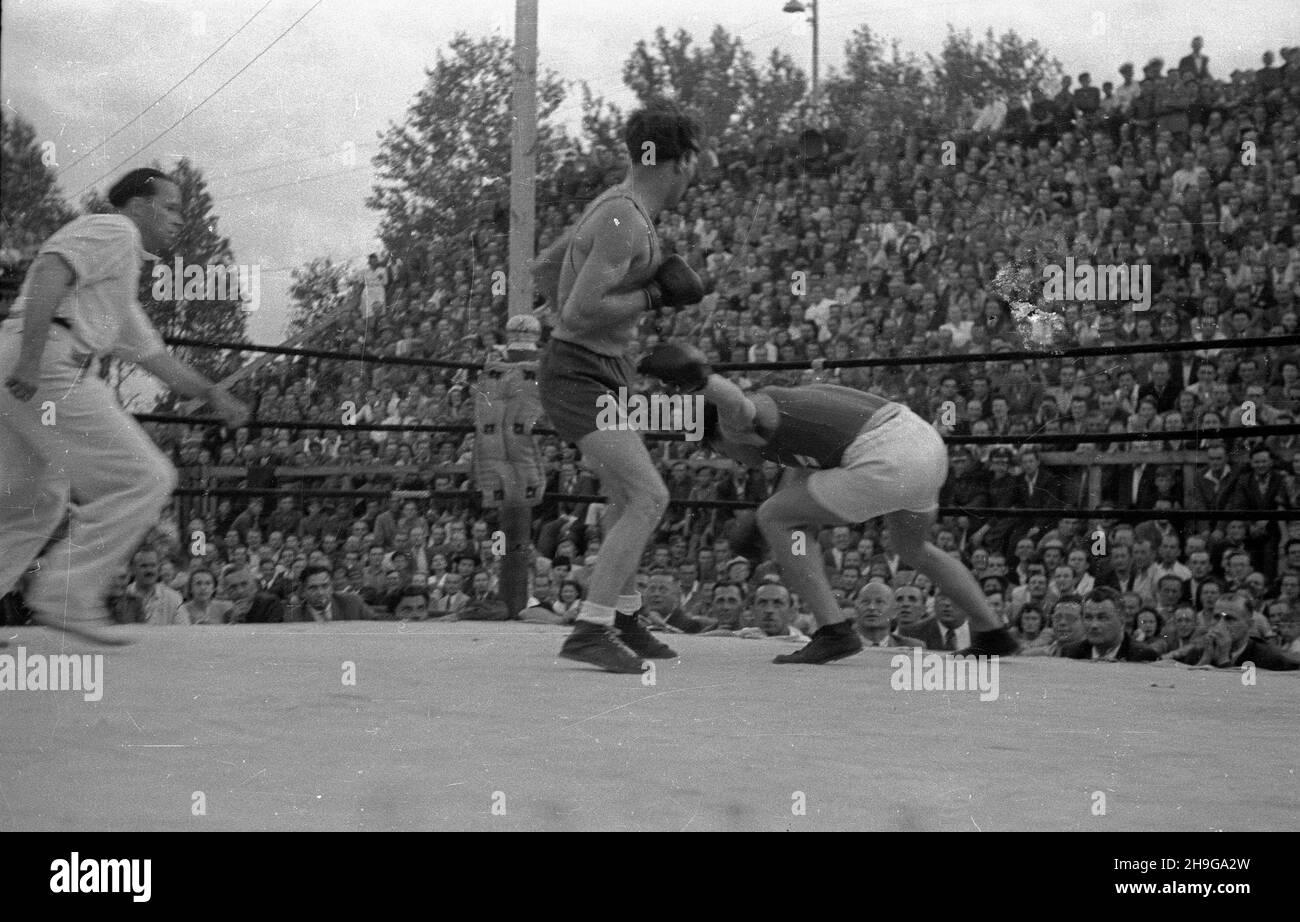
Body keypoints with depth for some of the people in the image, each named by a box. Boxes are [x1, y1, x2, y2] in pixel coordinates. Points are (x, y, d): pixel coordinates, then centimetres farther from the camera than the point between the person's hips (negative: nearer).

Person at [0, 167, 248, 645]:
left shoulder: (118, 297, 31)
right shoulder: (114, 230, 0)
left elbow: (153, 355, 35)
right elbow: (50, 271, -17)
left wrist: (213, 395, 28)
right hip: (52, 370, -10)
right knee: (142, 480, -6)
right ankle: (67, 597, -9)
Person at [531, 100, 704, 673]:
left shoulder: (617, 209, 11)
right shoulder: (624, 223, -22)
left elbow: (543, 270, 21)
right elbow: (582, 311, -28)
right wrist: (653, 296, -14)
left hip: (597, 373, 10)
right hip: (580, 384, -10)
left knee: (627, 495, 22)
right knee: (650, 499, -20)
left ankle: (623, 621, 37)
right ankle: (588, 633, -19)